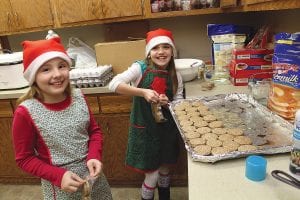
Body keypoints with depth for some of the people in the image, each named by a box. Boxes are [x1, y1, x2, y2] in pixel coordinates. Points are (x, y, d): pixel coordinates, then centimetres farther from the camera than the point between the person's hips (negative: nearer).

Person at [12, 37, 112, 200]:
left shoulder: (78, 97, -10)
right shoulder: (26, 113, -20)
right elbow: (24, 158, -10)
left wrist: (94, 157, -13)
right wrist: (58, 176, -19)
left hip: (92, 173, 4)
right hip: (58, 185, -4)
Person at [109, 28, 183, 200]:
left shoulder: (176, 76, -3)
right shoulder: (140, 68, -13)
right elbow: (113, 84, -24)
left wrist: (168, 103, -20)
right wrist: (143, 92, -32)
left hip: (166, 129, 4)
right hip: (144, 129, -4)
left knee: (165, 168, 22)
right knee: (152, 174, 4)